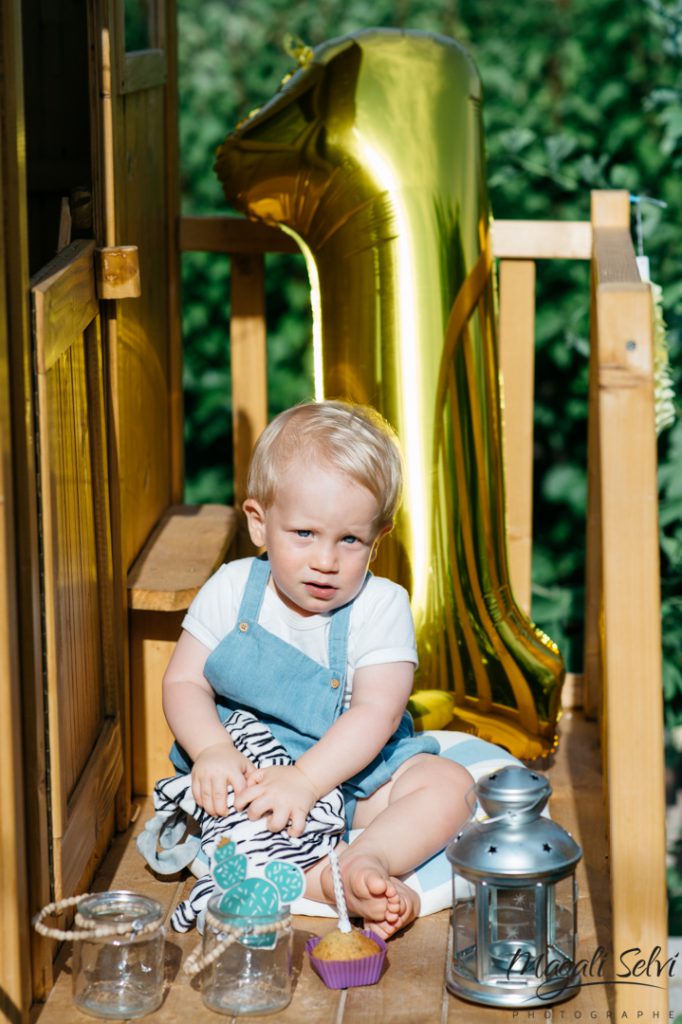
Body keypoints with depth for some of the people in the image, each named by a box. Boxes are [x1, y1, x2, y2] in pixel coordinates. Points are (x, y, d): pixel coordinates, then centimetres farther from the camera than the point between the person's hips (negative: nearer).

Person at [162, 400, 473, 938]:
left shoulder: (381, 606, -10)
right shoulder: (232, 591, -4)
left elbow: (377, 713, -19)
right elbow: (184, 682, -3)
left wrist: (302, 778, -32)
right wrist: (213, 749, -24)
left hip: (353, 773, 0)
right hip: (249, 770, 1)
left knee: (450, 783, -21)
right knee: (200, 799, -29)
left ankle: (363, 859, -44)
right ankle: (333, 880, -42)